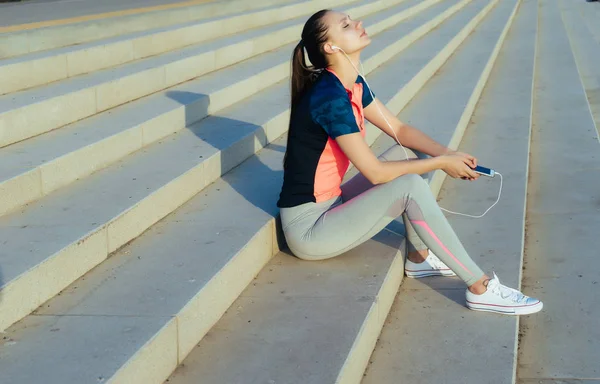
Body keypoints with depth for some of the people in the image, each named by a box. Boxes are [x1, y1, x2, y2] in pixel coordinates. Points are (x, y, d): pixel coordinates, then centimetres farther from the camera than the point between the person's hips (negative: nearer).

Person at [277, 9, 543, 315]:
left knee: (404, 155, 6)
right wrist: (440, 163, -12)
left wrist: (449, 154, -5)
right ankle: (480, 289, -14)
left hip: (329, 204, 9)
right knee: (411, 187, -21)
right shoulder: (329, 97, -24)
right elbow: (375, 172, -23)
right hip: (308, 229, -9)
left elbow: (399, 129, 11)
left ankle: (419, 258, 9)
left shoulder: (353, 85, 4)